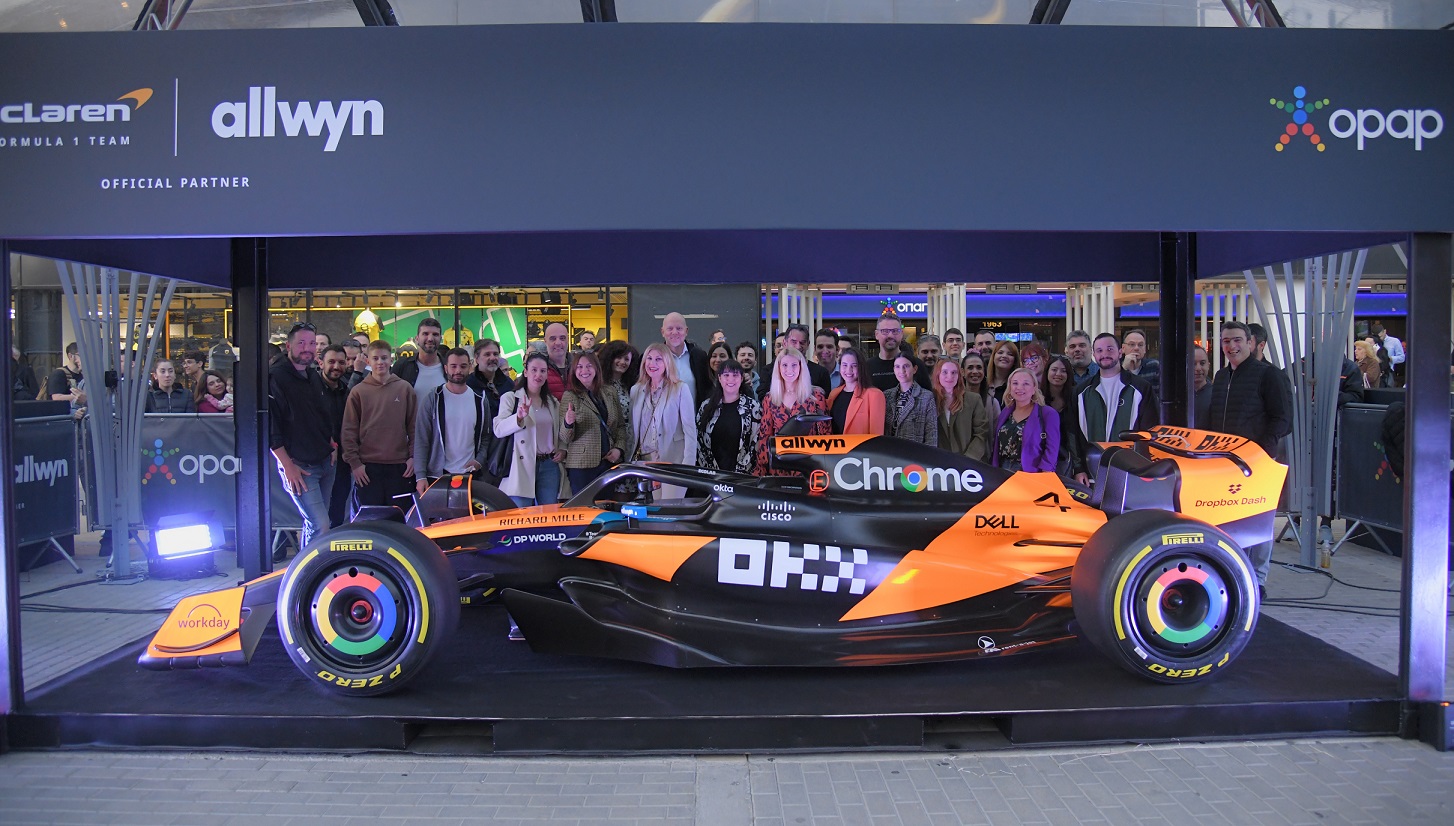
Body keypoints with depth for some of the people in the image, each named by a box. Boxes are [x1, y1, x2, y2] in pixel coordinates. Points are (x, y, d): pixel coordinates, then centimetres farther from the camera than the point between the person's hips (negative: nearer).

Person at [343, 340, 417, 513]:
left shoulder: (405, 388, 5)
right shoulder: (358, 392, 2)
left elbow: (414, 425, 7)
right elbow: (349, 431, 2)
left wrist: (413, 456, 1)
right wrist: (354, 462, -3)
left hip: (400, 466, 1)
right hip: (367, 467, -1)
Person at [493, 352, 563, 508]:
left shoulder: (553, 402, 18)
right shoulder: (510, 398, 1)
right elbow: (498, 430, -13)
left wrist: (563, 450, 7)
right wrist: (519, 417, -31)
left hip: (549, 466, 5)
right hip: (522, 467, -5)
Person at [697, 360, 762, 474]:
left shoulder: (753, 406, -1)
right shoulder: (707, 406, 7)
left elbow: (758, 441, -4)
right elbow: (699, 441, 10)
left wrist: (741, 470, -11)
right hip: (712, 474, 2)